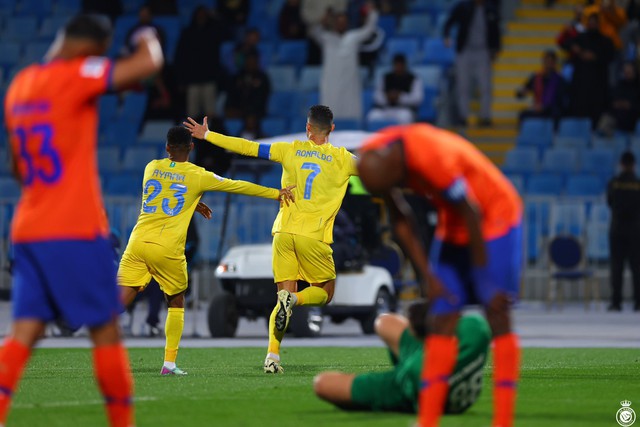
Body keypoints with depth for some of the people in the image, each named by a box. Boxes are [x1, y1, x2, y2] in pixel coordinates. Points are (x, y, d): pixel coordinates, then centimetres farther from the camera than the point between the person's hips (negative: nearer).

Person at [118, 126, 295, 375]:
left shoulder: (152, 168, 12)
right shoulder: (198, 176, 2)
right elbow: (238, 186, 11)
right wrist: (276, 194, 20)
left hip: (138, 242, 2)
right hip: (167, 249, -2)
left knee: (121, 300, -3)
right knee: (176, 304, 17)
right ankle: (169, 363, 13)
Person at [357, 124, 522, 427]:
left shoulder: (432, 157, -35)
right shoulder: (374, 160, -12)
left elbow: (472, 216, -25)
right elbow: (401, 222, 1)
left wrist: (485, 281, -17)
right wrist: (428, 277, -3)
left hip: (495, 217, -7)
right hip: (452, 225, 7)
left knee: (498, 319, -10)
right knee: (441, 321, 1)